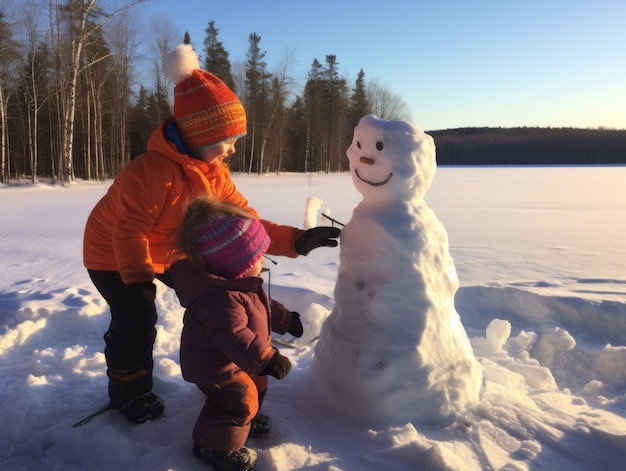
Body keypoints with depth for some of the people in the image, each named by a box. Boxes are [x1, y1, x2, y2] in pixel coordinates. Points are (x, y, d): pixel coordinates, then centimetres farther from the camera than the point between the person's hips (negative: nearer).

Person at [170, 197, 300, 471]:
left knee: (254, 387, 25)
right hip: (216, 366, -11)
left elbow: (262, 306, 14)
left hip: (236, 361, 11)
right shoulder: (221, 299, -40)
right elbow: (233, 337, -44)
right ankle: (214, 445, 16)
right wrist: (266, 359, -45)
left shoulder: (238, 284, -2)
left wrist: (286, 320, 22)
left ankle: (246, 419, 50)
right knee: (238, 400, -3)